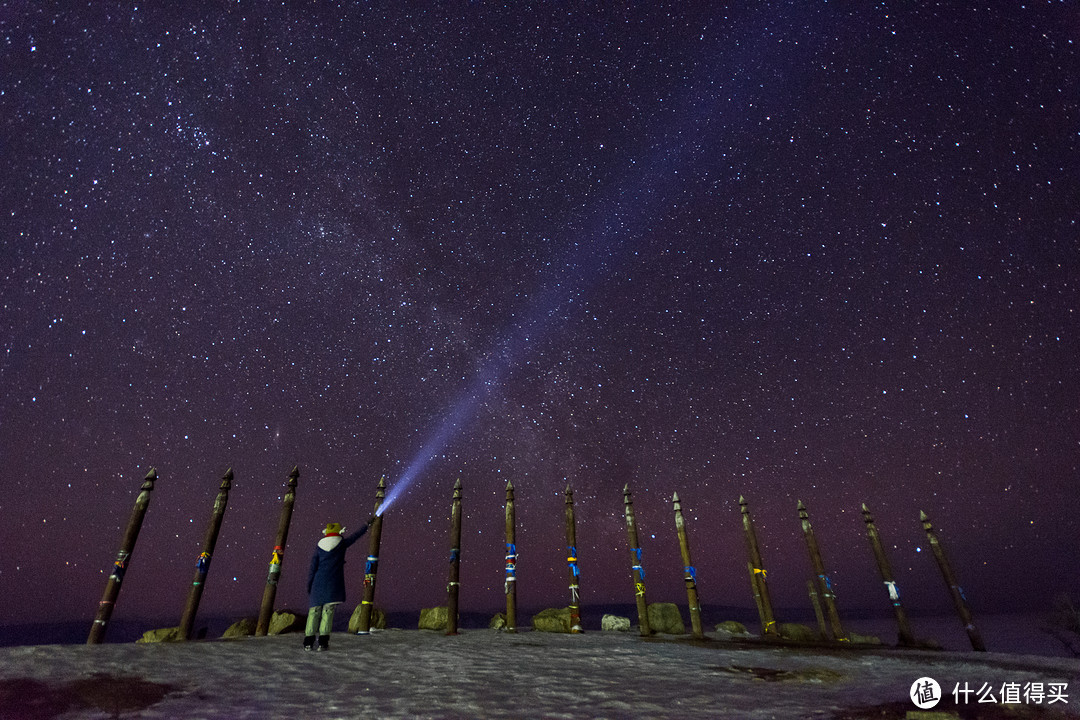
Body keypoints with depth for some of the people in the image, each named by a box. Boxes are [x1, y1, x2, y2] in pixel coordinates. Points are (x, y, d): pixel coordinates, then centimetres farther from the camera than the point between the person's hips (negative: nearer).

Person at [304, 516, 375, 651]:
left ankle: (308, 642, 6)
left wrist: (309, 585, 8)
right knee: (328, 610, -2)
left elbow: (313, 567, 3)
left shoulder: (319, 546, 6)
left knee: (314, 610, 7)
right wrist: (367, 524, 27)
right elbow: (355, 535, 14)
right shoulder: (342, 544, 0)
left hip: (318, 583, 3)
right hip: (333, 584, -3)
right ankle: (323, 642, -4)